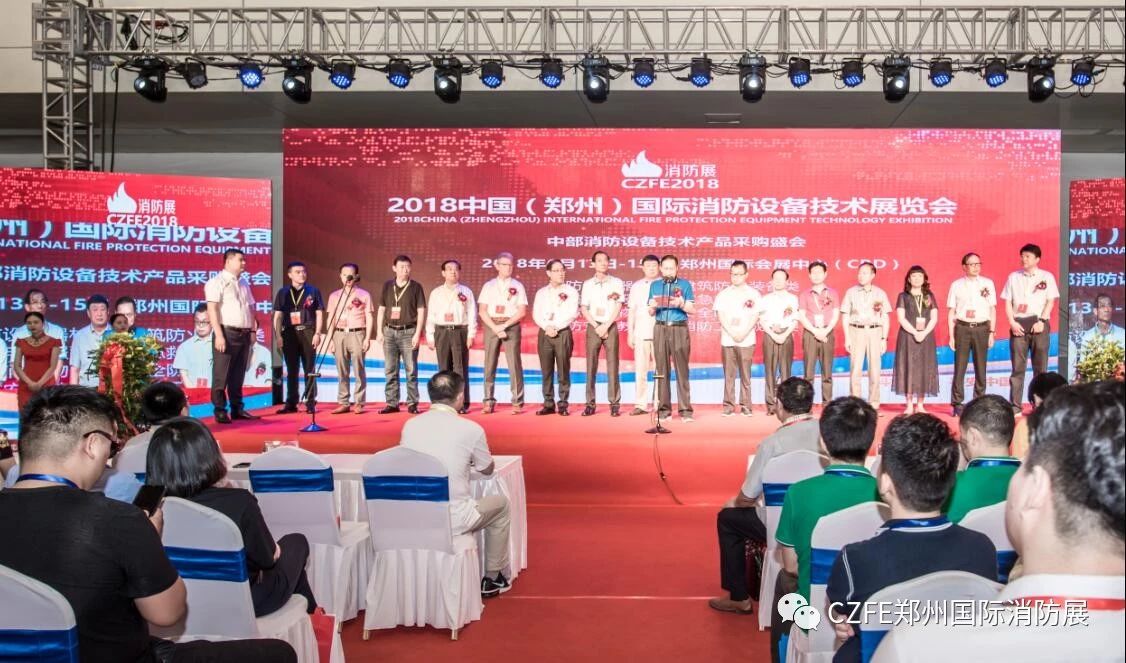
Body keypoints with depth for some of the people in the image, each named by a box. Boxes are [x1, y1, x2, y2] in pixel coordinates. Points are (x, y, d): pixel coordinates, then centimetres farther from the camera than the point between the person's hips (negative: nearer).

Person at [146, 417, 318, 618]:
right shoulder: (238, 501, -31)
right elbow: (267, 557, -14)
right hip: (248, 601, -5)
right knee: (296, 542, 25)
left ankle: (303, 607, 48)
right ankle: (305, 610, 47)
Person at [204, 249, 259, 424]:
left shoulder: (244, 283, 18)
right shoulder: (217, 281, -5)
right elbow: (212, 309, -12)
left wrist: (252, 331, 12)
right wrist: (219, 335, -19)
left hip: (244, 334, 7)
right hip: (227, 332, -7)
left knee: (239, 374, 11)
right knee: (221, 375, -4)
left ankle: (237, 408, 18)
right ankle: (220, 410, 0)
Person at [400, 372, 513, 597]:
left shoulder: (410, 425, 0)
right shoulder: (471, 429, -9)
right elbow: (487, 469, 8)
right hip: (453, 520, -4)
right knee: (500, 503, 23)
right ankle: (493, 579, 30)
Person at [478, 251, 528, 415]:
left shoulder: (517, 286, 6)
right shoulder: (488, 286, 10)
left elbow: (522, 311, -1)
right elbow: (482, 311, 3)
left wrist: (504, 325, -10)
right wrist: (495, 328, -9)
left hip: (511, 326, -2)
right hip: (491, 326, 2)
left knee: (514, 364, -5)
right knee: (490, 365, 2)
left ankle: (517, 403, -2)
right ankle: (489, 402, 6)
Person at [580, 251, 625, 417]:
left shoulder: (617, 283, 4)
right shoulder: (587, 284, 8)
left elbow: (618, 307, -2)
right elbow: (584, 309, 4)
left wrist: (606, 326, -11)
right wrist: (597, 327, -7)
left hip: (610, 327, -1)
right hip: (593, 327, 1)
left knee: (612, 365, -3)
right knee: (591, 366, 0)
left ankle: (615, 403, -1)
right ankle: (590, 403, 2)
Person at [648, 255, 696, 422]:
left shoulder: (685, 284, 7)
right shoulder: (654, 286, 14)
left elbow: (693, 310, 5)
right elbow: (651, 313, 15)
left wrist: (682, 305, -14)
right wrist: (653, 307, -7)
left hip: (680, 328, -2)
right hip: (661, 329, 2)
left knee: (682, 369, -6)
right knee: (662, 370, 0)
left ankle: (685, 410, -6)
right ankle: (664, 409, 5)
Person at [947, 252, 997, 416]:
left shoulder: (988, 283, 7)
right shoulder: (957, 285, 4)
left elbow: (992, 310, 8)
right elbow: (951, 312, 5)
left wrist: (992, 332, 2)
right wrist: (951, 336, 1)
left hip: (982, 328, 1)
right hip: (962, 328, -1)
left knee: (981, 368, 4)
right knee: (960, 367, -2)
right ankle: (957, 404, 3)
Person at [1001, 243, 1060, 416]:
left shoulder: (1047, 277, 6)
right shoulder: (1013, 277, 10)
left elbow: (1051, 302, 2)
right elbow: (1008, 302, 8)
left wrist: (1042, 321, -11)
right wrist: (1012, 322, -5)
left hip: (1039, 324, -1)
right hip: (1018, 324, 1)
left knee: (1040, 366, 2)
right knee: (1017, 367, -1)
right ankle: (1015, 405, 0)